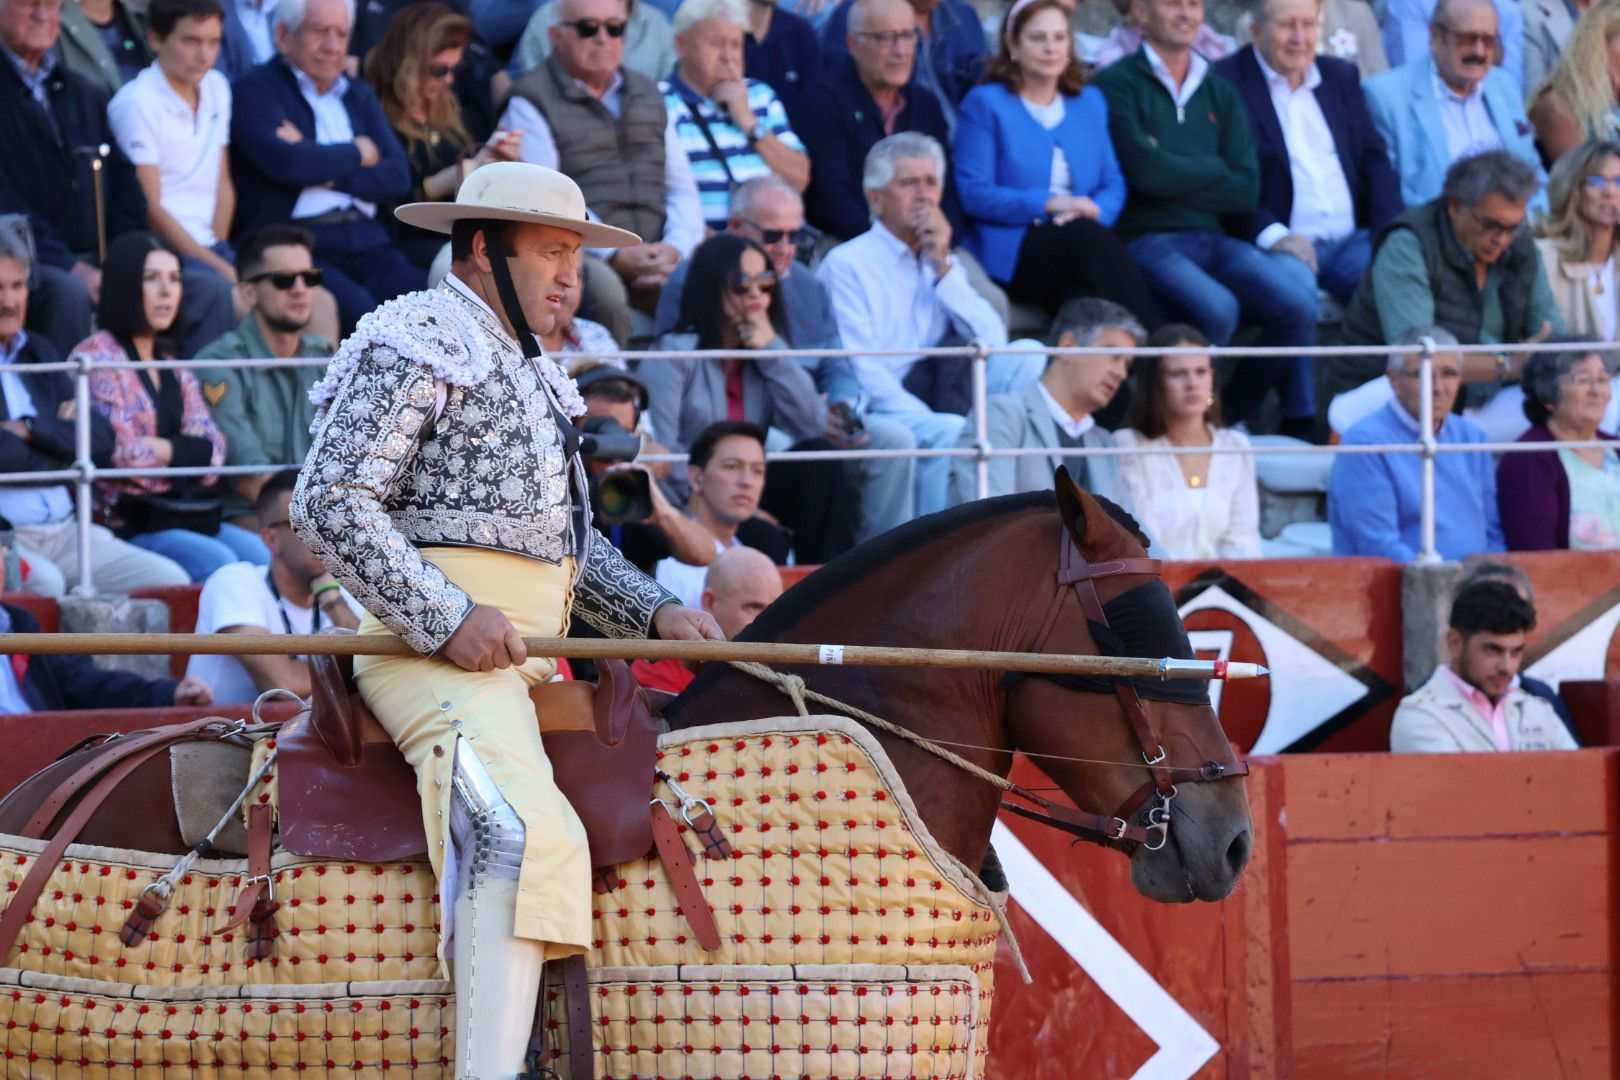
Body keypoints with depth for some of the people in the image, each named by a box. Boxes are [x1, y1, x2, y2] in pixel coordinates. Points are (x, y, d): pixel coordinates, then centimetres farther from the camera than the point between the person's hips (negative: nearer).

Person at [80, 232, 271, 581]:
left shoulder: (177, 371, 22)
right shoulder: (96, 357, -1)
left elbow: (214, 452, 7)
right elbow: (122, 454, -11)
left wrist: (156, 448, -7)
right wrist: (186, 451, 3)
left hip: (187, 516, 6)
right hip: (127, 522, -6)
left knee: (259, 554, -20)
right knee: (219, 563, -29)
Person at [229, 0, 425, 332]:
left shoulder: (359, 95, 24)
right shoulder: (254, 91, 5)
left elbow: (398, 176, 12)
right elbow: (285, 162, -14)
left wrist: (325, 174, -4)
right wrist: (359, 152, 3)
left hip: (366, 241, 6)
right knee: (357, 308, -35)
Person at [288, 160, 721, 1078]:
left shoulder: (534, 373, 26)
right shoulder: (415, 344, -4)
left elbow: (568, 539, 31)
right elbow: (330, 504, -13)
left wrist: (653, 611, 13)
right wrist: (448, 619, -20)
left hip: (531, 655, 10)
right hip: (435, 648, -10)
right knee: (526, 834, -30)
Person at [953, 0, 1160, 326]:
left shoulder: (1090, 101, 21)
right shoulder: (984, 104, 5)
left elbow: (1113, 185, 16)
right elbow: (973, 193, -4)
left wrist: (1096, 211, -9)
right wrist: (1050, 204, -14)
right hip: (1009, 254, -3)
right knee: (1089, 237, -34)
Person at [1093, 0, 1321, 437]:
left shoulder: (1220, 94, 18)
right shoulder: (1116, 85, 2)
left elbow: (1246, 190, 7)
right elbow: (1146, 172, -11)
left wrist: (1179, 179, -4)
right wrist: (1214, 170, 3)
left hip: (1214, 238, 6)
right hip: (1147, 239, -5)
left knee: (1295, 303, -20)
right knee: (1215, 308, -34)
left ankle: (1229, 415, -2)